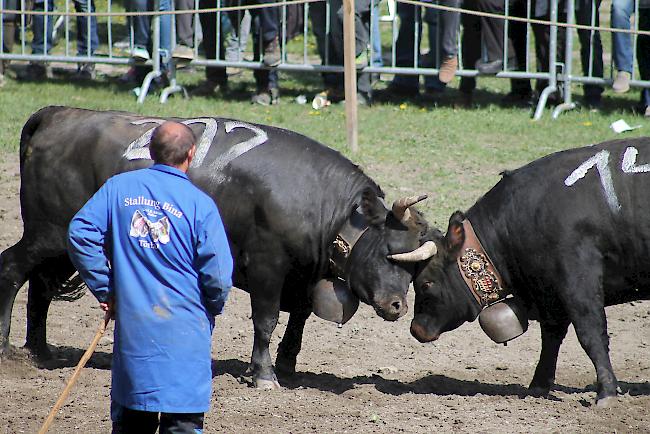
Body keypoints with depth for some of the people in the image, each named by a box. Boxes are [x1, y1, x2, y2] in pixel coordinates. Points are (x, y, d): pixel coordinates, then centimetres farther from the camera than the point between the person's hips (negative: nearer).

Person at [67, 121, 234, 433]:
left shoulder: (119, 187, 3)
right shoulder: (200, 203, -7)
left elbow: (80, 233, -2)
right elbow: (218, 274, -10)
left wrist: (105, 290, 4)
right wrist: (212, 309, 11)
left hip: (131, 323, 4)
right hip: (184, 328, -3)